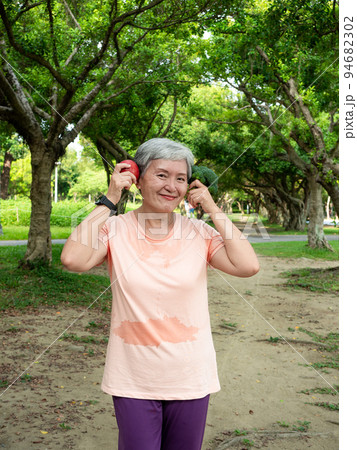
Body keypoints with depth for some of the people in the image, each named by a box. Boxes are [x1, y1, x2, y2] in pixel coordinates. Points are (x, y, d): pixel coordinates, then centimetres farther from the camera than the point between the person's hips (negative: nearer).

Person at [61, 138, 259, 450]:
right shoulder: (116, 229, -8)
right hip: (134, 380, -2)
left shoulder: (199, 233, -4)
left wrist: (212, 209, -11)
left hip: (190, 379, 2)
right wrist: (109, 201, -17)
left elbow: (248, 266, -17)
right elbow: (73, 259, -26)